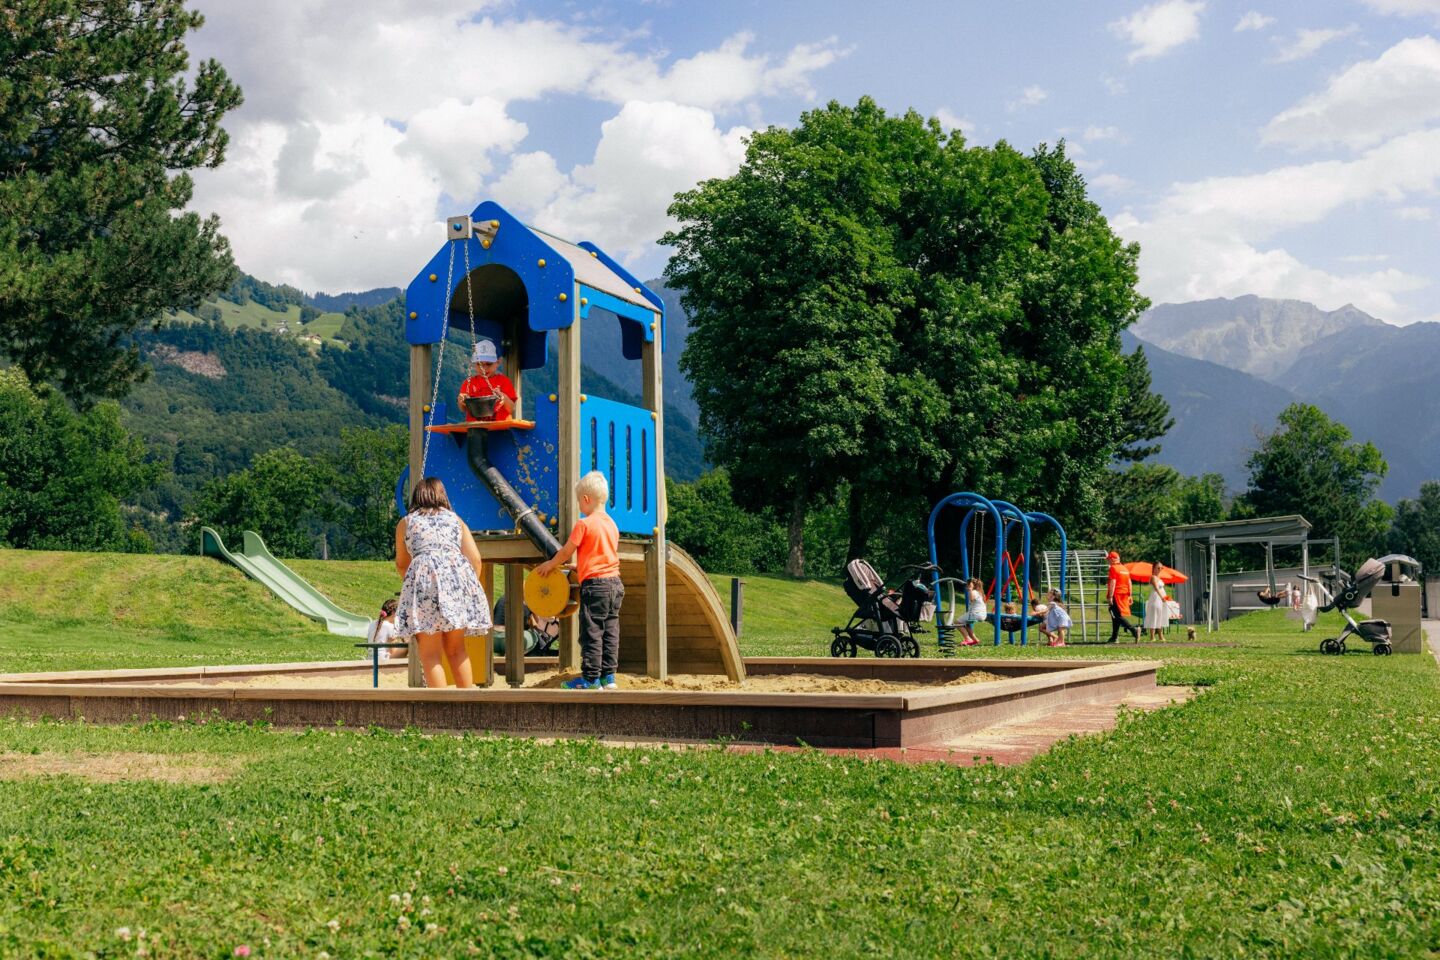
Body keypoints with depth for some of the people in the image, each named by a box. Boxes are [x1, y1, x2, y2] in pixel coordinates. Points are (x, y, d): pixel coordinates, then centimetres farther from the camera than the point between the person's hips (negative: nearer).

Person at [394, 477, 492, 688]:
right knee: (456, 649, 15)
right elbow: (475, 558, 15)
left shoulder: (405, 522, 22)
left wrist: (411, 582, 46)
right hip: (458, 572, 3)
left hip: (425, 575, -3)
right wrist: (468, 585, 27)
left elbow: (401, 564, 27)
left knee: (430, 654, -1)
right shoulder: (455, 520, 25)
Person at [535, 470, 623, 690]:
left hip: (595, 585, -7)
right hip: (615, 582, 7)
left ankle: (591, 678, 0)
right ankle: (608, 675, 12)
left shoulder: (584, 524, -11)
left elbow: (566, 552, -4)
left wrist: (550, 565, 13)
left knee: (591, 632, -2)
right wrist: (580, 567, 31)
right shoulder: (612, 524, 12)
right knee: (610, 631, 9)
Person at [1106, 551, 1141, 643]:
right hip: (1124, 594, 9)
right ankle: (1114, 637, 17)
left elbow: (1112, 583, -17)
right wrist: (1129, 595, 19)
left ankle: (1134, 629, -25)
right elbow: (1129, 583, 15)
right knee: (1116, 616, 15)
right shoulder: (1125, 569, 15)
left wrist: (1110, 597, -18)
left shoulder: (1113, 568, -10)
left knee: (1118, 616, -10)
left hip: (1116, 595, -9)